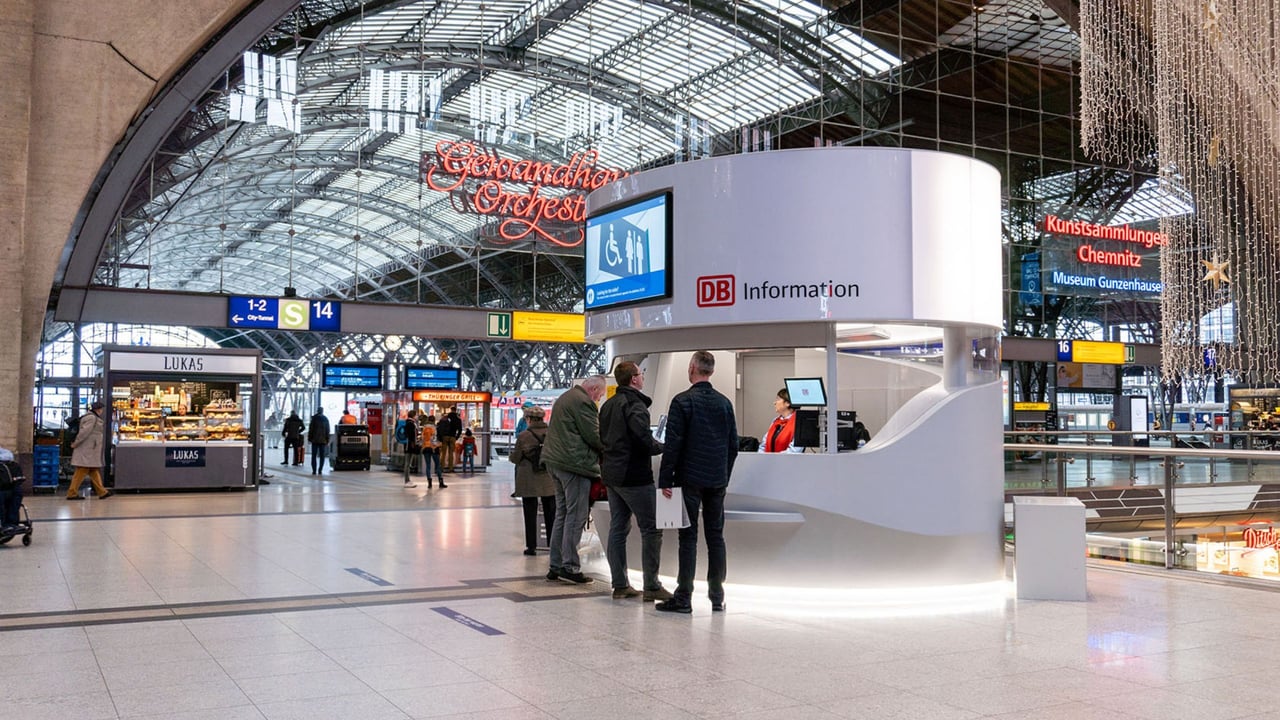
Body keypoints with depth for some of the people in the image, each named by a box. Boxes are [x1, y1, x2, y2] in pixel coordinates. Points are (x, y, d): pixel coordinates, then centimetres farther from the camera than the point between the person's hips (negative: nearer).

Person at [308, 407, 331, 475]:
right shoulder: (326, 419, 5)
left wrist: (309, 438, 1)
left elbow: (311, 429, -5)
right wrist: (327, 440, 11)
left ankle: (314, 470, -5)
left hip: (315, 440, -2)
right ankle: (320, 470, -1)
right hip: (323, 440, 2)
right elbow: (327, 430, 6)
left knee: (314, 455, 1)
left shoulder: (314, 418, -3)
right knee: (322, 456, 5)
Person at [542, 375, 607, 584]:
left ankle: (556, 565, 16)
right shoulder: (583, 402, -12)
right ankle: (569, 566, -5)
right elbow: (594, 436, -14)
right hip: (574, 463, -10)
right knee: (576, 515, -6)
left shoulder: (564, 398, 21)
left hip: (555, 461, 10)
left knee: (562, 513, 14)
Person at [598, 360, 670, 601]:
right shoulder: (635, 404, -14)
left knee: (618, 528, 11)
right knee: (651, 530, -1)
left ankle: (620, 585, 13)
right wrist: (663, 447, -5)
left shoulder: (608, 405, 13)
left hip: (611, 475, 9)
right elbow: (644, 441, -21)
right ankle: (651, 586, 0)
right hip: (634, 476, -9)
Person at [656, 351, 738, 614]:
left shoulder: (682, 401, -8)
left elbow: (672, 444, -12)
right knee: (716, 536, 9)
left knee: (688, 537, -2)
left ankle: (683, 598, -1)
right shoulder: (724, 402, 9)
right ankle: (717, 597, 13)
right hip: (717, 481, 5)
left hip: (690, 479, -5)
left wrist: (665, 480, -8)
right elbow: (733, 445, 12)